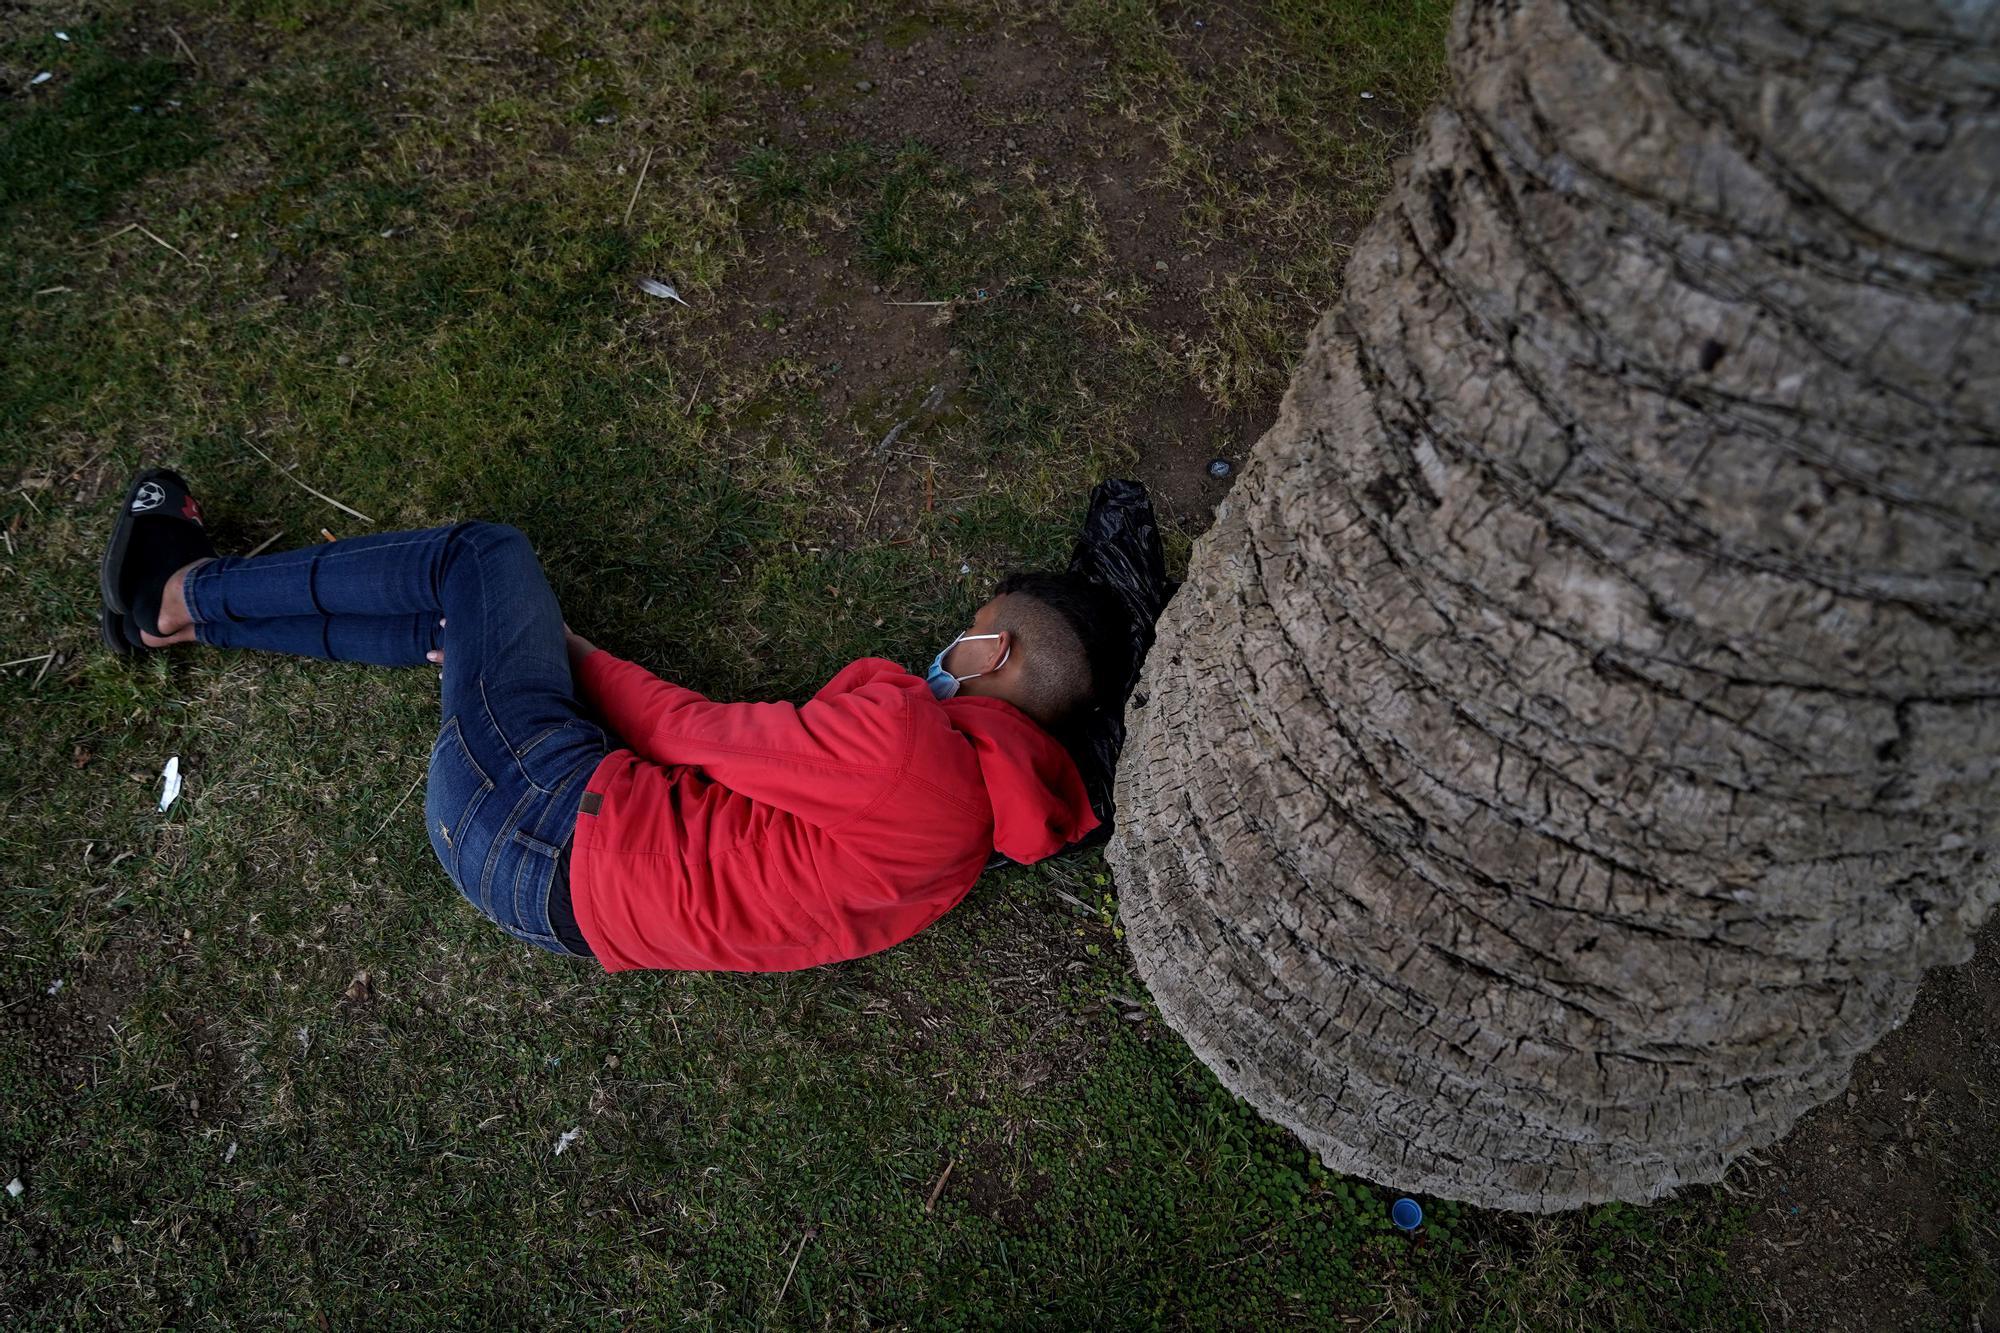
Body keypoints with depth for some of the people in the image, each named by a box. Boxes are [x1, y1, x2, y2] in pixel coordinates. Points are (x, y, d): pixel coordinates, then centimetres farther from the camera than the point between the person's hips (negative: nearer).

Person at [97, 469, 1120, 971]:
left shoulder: (901, 740, -23)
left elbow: (707, 737, -13)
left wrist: (576, 658, 5)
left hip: (553, 826, -8)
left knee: (481, 558, 5)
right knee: (458, 619, 19)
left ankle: (182, 592, 22)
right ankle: (180, 612, 35)